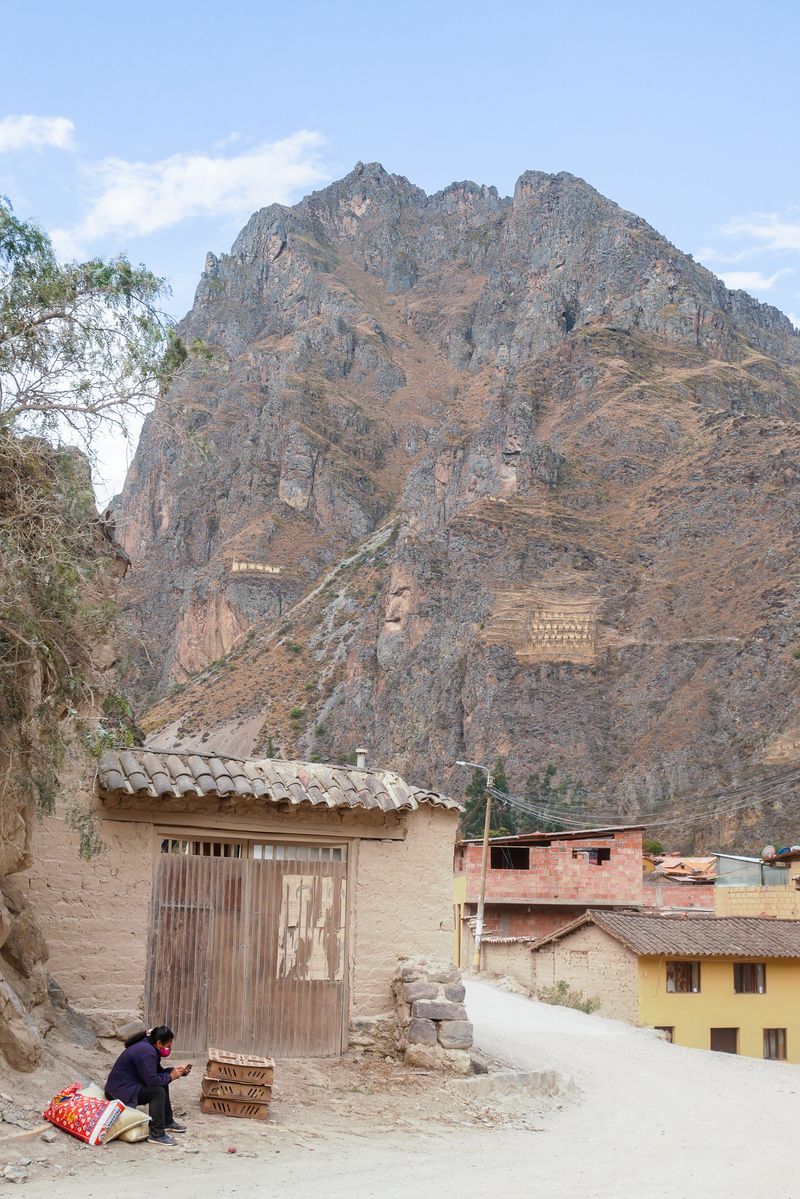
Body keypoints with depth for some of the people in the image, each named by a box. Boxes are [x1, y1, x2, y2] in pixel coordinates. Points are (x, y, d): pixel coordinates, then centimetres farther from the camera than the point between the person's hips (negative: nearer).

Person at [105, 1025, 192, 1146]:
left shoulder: (148, 1047, 9)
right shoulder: (146, 1052, -23)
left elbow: (157, 1071, 17)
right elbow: (151, 1080, -27)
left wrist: (175, 1070, 4)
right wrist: (170, 1076, -14)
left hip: (128, 1085, 11)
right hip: (120, 1090, -11)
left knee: (163, 1085, 12)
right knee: (158, 1092, -22)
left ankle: (167, 1122, 24)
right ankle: (157, 1134, -20)